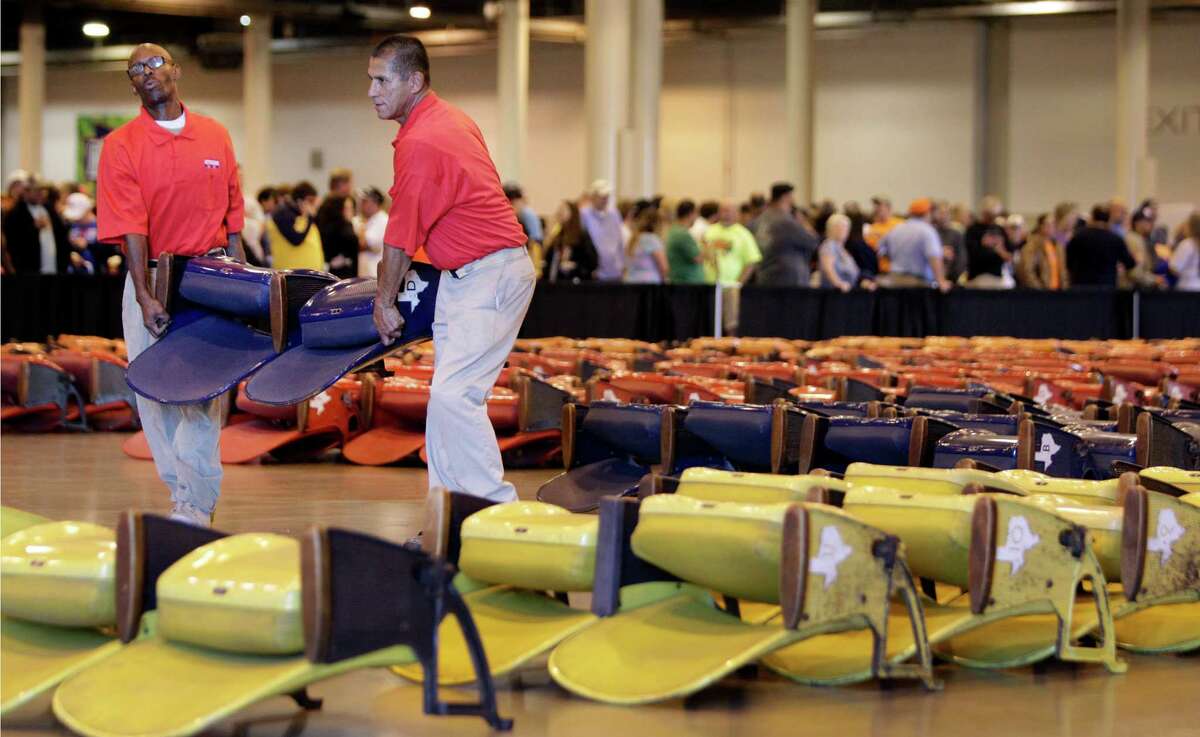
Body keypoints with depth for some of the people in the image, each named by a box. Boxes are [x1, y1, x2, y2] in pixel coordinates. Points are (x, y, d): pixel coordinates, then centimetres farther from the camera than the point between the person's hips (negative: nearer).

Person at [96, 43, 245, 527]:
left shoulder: (216, 137, 7)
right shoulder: (121, 146, -3)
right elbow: (129, 228, -12)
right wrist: (144, 296, -21)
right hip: (150, 276, -1)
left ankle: (192, 509, -7)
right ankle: (187, 493, 16)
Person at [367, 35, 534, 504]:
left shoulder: (420, 143, -18)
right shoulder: (451, 119, 13)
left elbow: (401, 236, -12)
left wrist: (384, 301, 0)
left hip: (488, 277, -11)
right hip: (465, 276, 11)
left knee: (453, 396, -16)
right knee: (448, 395, 10)